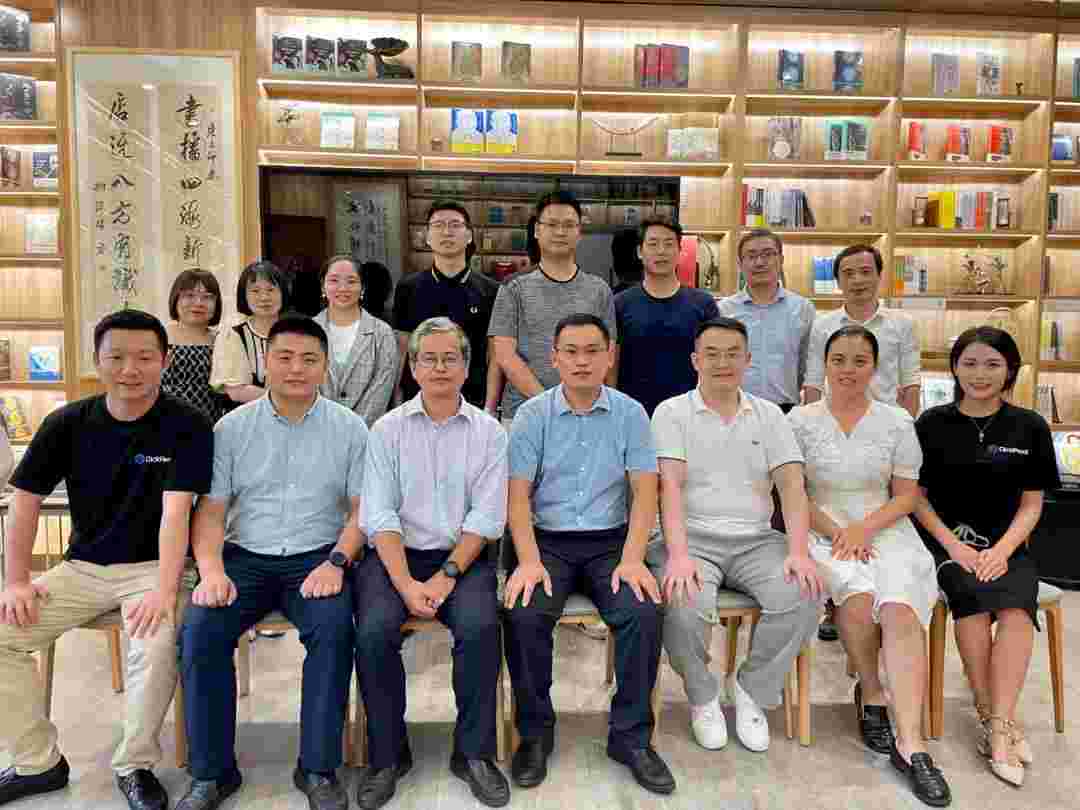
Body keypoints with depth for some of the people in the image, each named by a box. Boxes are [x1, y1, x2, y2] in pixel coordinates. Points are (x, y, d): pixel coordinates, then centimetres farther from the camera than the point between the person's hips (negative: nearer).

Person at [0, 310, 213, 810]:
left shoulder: (187, 427, -12)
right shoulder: (68, 423, 0)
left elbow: (174, 512, -20)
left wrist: (165, 590, -29)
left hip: (153, 566, -4)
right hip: (82, 567, 5)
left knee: (157, 644, -31)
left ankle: (135, 765, -5)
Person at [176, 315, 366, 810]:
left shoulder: (349, 428, 3)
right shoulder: (232, 427, 7)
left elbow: (362, 508, 1)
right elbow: (211, 511, 4)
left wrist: (336, 562, -14)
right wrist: (212, 571, -13)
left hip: (316, 559, -1)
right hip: (245, 556, 2)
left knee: (334, 628, -29)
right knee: (200, 631, -22)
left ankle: (318, 769, -12)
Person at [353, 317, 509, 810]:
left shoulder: (488, 431, 4)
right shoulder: (388, 429, 5)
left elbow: (487, 517, -3)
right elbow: (379, 516, -3)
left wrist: (446, 576, -13)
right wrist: (407, 584, -15)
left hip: (462, 556, 0)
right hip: (396, 553, 1)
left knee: (480, 626, -26)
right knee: (374, 631, -24)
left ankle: (474, 752, -4)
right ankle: (387, 754, -1)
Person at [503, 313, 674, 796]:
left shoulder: (630, 414, 3)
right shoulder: (532, 415, 2)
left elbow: (645, 492, -2)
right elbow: (518, 495, -4)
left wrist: (632, 559, -16)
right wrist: (529, 561, -18)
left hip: (610, 541, 1)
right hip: (548, 540, 0)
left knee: (644, 613, -24)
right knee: (523, 615, -26)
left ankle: (630, 735, -1)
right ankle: (535, 732, 0)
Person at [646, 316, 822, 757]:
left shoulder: (769, 415, 13)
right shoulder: (672, 412, 4)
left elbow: (792, 485, 3)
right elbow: (670, 485, -10)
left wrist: (799, 551, -13)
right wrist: (679, 554, -24)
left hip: (756, 539, 3)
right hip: (693, 538, -3)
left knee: (802, 597, -24)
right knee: (685, 606, -31)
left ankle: (750, 688, 3)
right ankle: (703, 697, 3)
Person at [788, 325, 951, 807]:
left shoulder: (897, 422, 9)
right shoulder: (801, 420, 5)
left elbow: (906, 496, 7)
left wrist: (864, 528, -10)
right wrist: (835, 531, -12)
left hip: (885, 531, 1)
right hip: (823, 531, -1)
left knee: (900, 607, -27)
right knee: (860, 594, -30)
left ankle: (909, 743, -25)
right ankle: (871, 692, -2)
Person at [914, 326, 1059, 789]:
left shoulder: (1029, 427, 7)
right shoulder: (932, 423, 4)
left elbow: (1031, 503, 7)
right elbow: (917, 494, 3)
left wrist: (1002, 550, -10)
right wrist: (953, 545, -10)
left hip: (1005, 543, 1)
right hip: (945, 539, -1)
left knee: (1017, 605, -28)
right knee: (971, 595, -30)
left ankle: (998, 725, -24)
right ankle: (993, 717, -18)